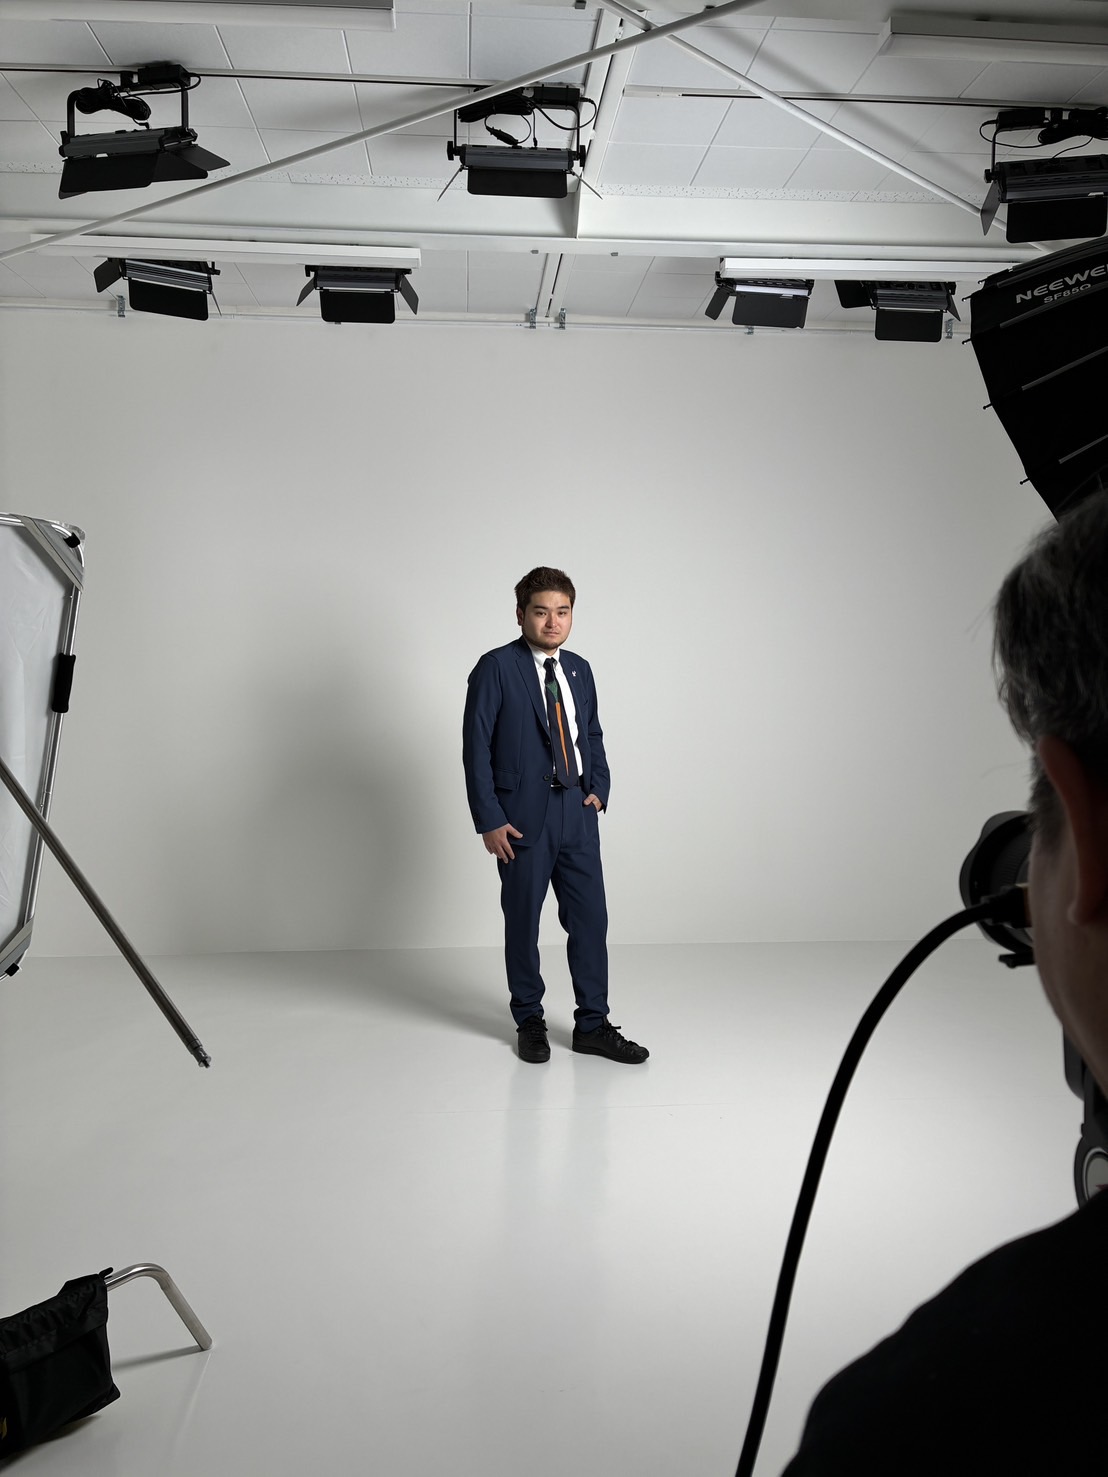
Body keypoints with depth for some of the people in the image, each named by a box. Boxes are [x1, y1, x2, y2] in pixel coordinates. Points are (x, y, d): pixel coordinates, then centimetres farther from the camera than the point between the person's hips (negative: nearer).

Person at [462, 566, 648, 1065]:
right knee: (522, 921, 9)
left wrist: (599, 788, 3)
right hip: (523, 816, -4)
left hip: (578, 813, 5)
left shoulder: (579, 669, 10)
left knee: (590, 917, 5)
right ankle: (529, 1022, 26)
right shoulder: (496, 668, -8)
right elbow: (476, 747, -9)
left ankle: (592, 1024, 18)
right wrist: (488, 820, -13)